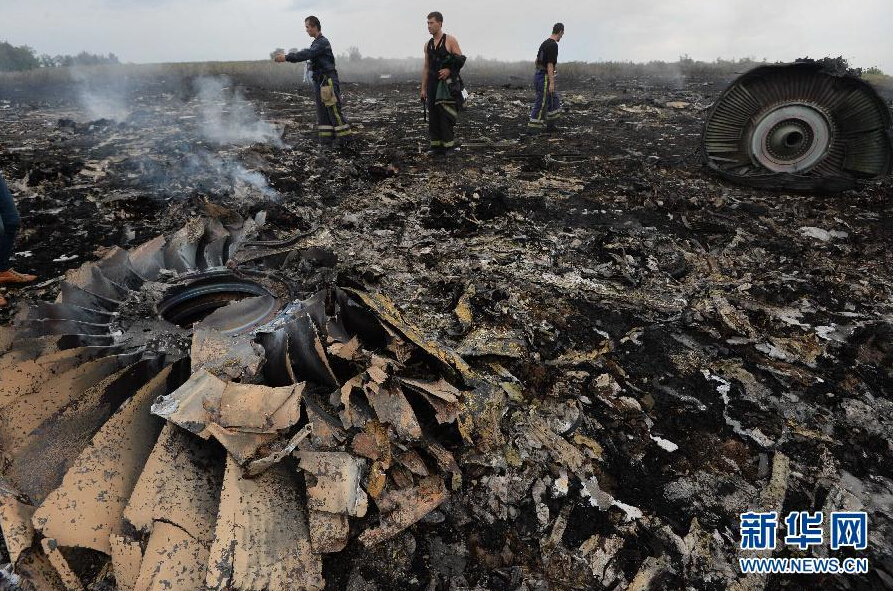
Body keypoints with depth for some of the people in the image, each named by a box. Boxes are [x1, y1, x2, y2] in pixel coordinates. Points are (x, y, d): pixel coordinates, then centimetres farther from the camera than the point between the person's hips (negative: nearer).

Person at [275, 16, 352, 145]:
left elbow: (307, 54, -22)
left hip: (328, 81, -10)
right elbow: (305, 53, 20)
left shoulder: (323, 42, -13)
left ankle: (343, 135, 0)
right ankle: (326, 136, 11)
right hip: (319, 81, 10)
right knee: (322, 110, 8)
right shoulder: (316, 43, 18)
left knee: (333, 110, -7)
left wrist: (287, 58, -23)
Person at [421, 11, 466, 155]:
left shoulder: (450, 40, -2)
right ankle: (436, 146, 8)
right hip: (432, 82, 6)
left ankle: (449, 145, -7)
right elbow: (426, 68, 15)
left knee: (445, 114, -12)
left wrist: (449, 70, -21)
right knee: (433, 115, 3)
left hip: (447, 82, -5)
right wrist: (423, 88, 11)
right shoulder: (428, 45, 13)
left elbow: (460, 60, -4)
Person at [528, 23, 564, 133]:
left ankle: (550, 125, 17)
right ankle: (533, 127, -1)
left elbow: (537, 60, 22)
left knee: (554, 100, 15)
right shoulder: (553, 45, -15)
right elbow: (550, 65, -21)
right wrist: (552, 83, -23)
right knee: (541, 103, -5)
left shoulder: (545, 43, 14)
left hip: (538, 75, 10)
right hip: (545, 77, -10)